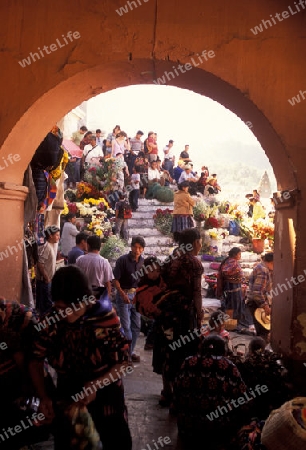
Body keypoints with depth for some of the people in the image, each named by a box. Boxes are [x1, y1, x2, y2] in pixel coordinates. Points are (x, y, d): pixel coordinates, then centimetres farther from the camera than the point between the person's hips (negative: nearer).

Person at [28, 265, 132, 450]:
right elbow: (36, 361, -8)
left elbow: (123, 363, -22)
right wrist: (43, 397, -19)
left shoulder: (105, 318, -26)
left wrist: (95, 385, -34)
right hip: (67, 392, 2)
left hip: (105, 391, -1)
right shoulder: (49, 322, -21)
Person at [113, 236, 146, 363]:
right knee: (126, 326, -3)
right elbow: (115, 280, -12)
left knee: (137, 326, 11)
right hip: (124, 295, -5)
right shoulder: (122, 260, -13)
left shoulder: (143, 261, 1)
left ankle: (130, 352, 25)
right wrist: (123, 294, -21)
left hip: (137, 295, 5)